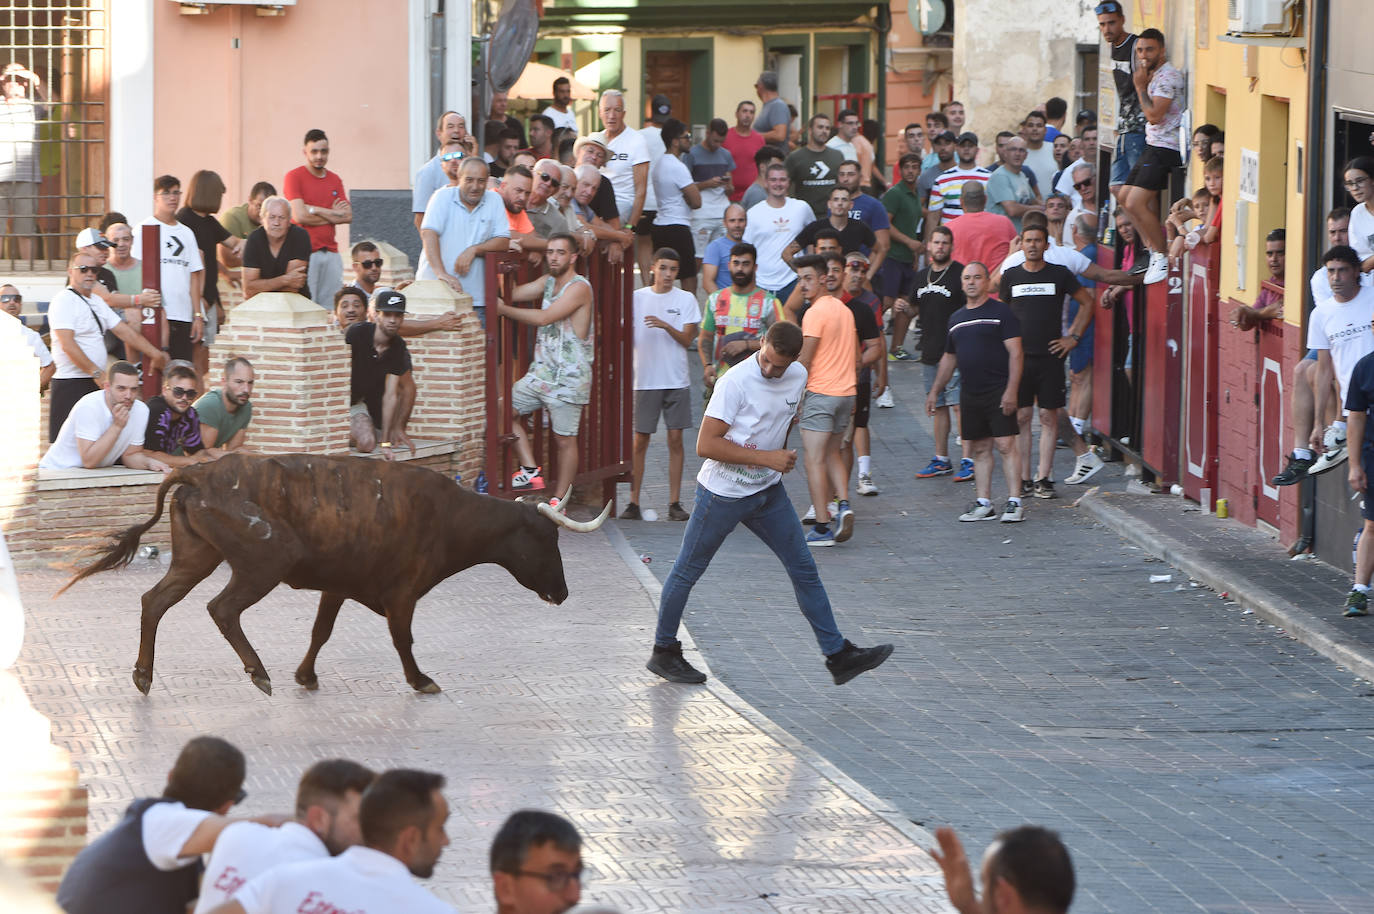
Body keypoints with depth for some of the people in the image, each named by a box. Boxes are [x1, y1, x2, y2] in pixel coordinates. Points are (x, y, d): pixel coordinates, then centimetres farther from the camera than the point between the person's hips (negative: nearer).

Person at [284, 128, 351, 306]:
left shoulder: (335, 180, 16)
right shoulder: (294, 177, -1)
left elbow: (347, 216, 6)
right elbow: (300, 216, -12)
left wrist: (315, 210, -5)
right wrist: (332, 215, 0)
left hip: (330, 251, 5)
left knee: (331, 309, 1)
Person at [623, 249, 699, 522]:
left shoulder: (685, 299, 5)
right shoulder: (637, 298, 6)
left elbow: (687, 339, -1)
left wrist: (665, 326, -17)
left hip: (676, 381, 0)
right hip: (645, 381, 0)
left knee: (675, 438, -1)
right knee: (639, 440, -1)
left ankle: (675, 502, 4)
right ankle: (633, 502, 4)